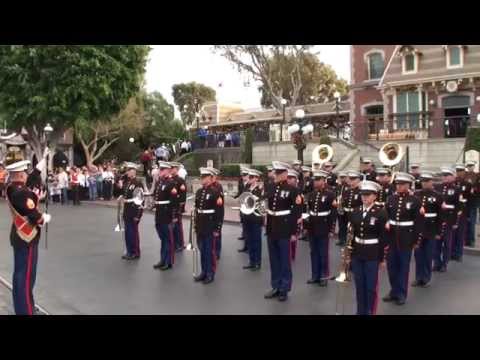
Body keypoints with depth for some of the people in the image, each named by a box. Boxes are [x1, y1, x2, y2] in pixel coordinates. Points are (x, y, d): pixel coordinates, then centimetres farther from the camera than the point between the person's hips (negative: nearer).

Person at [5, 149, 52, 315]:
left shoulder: (13, 187, 4)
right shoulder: (21, 193, -24)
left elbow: (36, 172, 15)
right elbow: (35, 218, -26)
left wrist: (45, 157, 22)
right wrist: (46, 217, -5)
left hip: (19, 237, 10)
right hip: (27, 239, -10)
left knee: (20, 274, 18)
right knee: (26, 276, -3)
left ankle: (20, 308, 30)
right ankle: (26, 311, 4)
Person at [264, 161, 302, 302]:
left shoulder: (291, 190, -8)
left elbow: (295, 213, -10)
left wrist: (293, 232, -12)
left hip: (284, 230, -6)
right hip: (271, 229, 6)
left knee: (284, 260, 4)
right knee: (274, 260, 13)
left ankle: (284, 289, 15)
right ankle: (276, 287, 25)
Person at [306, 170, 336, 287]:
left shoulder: (330, 194, -8)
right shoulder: (311, 194, 10)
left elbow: (333, 214, -10)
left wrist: (331, 230, -13)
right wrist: (306, 226, 12)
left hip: (323, 229, -5)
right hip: (312, 228, 6)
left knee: (323, 254, 3)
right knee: (314, 253, 11)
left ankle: (324, 276, 14)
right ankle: (315, 275, 20)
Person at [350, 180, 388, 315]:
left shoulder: (381, 212, -10)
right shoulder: (356, 212, 4)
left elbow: (384, 237, -9)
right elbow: (351, 232, 9)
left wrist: (382, 257, -9)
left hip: (372, 254, -5)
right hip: (356, 253, 5)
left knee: (371, 286, 5)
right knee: (359, 285, 13)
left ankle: (371, 312, 19)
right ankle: (361, 311, 27)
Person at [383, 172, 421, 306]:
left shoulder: (414, 200, -6)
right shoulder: (391, 198, 4)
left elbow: (417, 222, -6)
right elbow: (385, 215, 11)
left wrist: (415, 240, -7)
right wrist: (386, 223, -4)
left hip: (406, 238, -4)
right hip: (391, 236, 4)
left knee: (403, 265, 7)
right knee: (391, 264, 10)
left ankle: (402, 293, 19)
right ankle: (394, 291, 26)